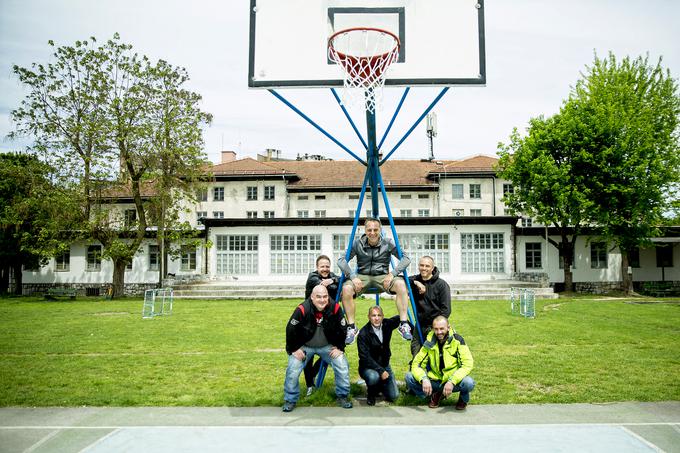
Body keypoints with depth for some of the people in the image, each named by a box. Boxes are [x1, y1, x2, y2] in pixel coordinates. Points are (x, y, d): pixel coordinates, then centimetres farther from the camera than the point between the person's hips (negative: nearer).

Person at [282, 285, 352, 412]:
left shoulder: (335, 308, -20)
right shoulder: (302, 309, -27)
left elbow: (342, 329, -5)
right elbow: (290, 329, -16)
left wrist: (340, 348, -4)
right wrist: (294, 349, -11)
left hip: (328, 346, 2)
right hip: (304, 346, -2)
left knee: (343, 367, -9)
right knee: (292, 371, -13)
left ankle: (342, 396, 13)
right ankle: (290, 400, 10)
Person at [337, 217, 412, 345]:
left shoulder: (388, 243, -3)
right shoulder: (357, 244, -3)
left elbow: (405, 258, -6)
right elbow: (341, 260, -5)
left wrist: (393, 274, -21)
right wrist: (352, 276, -21)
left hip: (383, 277, 0)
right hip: (362, 277, 0)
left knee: (401, 284, -31)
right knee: (346, 288, -31)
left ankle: (404, 324, -24)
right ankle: (351, 327, -17)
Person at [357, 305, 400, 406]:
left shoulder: (387, 325, -5)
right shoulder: (363, 333, -20)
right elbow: (365, 357, -22)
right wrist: (380, 371, -27)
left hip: (384, 365, 5)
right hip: (368, 367, -4)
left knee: (393, 396, -4)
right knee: (373, 377, -38)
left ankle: (380, 385, 28)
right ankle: (371, 394, -2)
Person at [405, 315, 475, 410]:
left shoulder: (457, 340, -13)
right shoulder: (429, 343, -4)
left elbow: (467, 364, -20)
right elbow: (416, 364, -5)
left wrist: (452, 381, -33)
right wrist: (424, 379, -26)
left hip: (453, 381, -3)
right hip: (434, 380, 3)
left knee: (468, 383, -35)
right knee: (409, 377, -17)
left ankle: (464, 398, 4)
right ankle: (435, 394, 8)